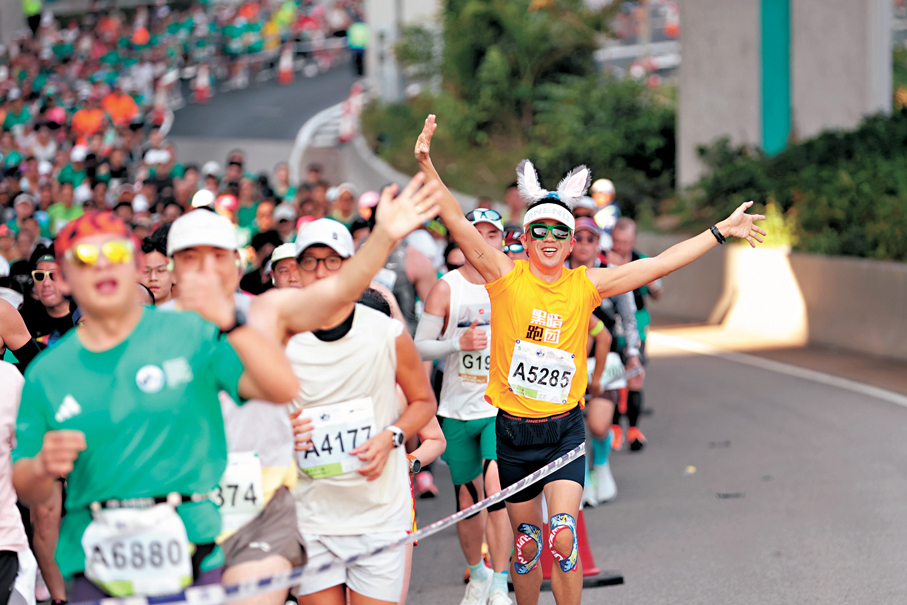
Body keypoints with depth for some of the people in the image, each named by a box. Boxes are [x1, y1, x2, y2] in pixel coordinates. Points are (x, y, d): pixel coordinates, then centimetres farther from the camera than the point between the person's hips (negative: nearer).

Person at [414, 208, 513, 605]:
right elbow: (419, 348, -2)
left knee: (496, 490, -19)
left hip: (503, 408, -1)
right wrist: (458, 342, -18)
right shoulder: (446, 288, -1)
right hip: (457, 409, 1)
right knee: (466, 502, 9)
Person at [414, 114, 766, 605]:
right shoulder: (506, 277, -4)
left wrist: (721, 231, 4)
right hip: (513, 430, 0)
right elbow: (459, 224, -13)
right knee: (526, 541, 10)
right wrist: (426, 165, -25)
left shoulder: (586, 286, 1)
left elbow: (658, 264, 4)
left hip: (564, 430, 0)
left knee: (564, 536, -14)